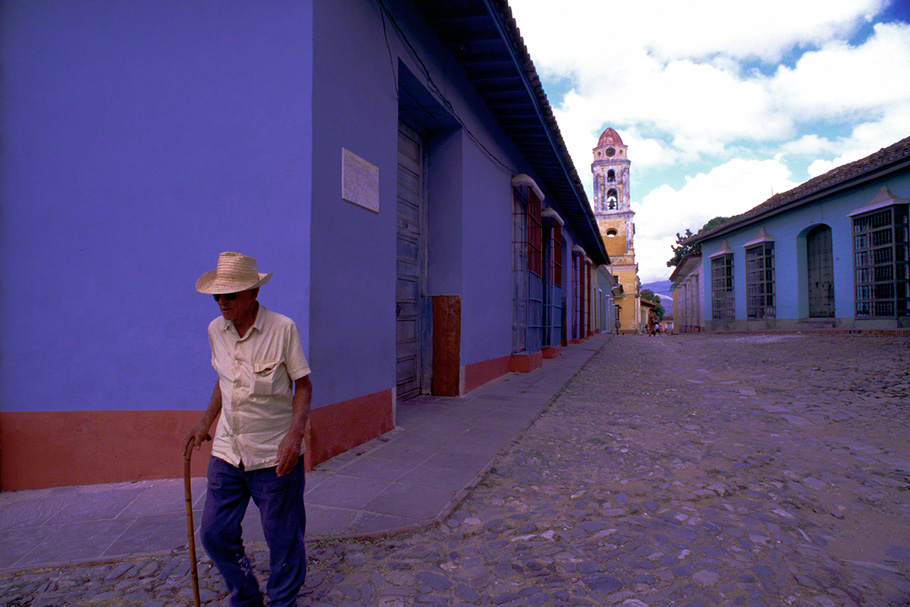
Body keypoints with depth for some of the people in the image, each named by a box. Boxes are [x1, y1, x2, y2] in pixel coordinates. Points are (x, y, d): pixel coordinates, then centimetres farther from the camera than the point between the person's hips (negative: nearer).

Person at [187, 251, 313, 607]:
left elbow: (303, 385, -8)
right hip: (226, 452, 5)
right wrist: (206, 421, 16)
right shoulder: (216, 330, 3)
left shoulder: (283, 329, -13)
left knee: (282, 538, 7)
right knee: (215, 534, 11)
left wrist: (295, 435, -19)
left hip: (275, 454, -5)